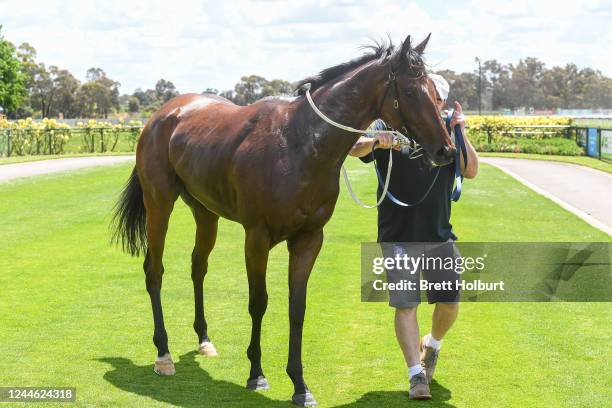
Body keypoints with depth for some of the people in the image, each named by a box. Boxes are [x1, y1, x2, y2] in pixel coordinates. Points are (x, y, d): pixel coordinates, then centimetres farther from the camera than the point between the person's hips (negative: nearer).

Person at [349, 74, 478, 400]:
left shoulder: (448, 136, 8)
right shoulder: (388, 129, 0)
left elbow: (471, 172, -2)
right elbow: (355, 150, -14)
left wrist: (461, 133, -13)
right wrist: (374, 142, -35)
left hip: (440, 236, 3)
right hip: (398, 236, -2)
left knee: (449, 303, 3)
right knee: (405, 306, -4)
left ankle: (431, 345, 33)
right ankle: (416, 373, 2)